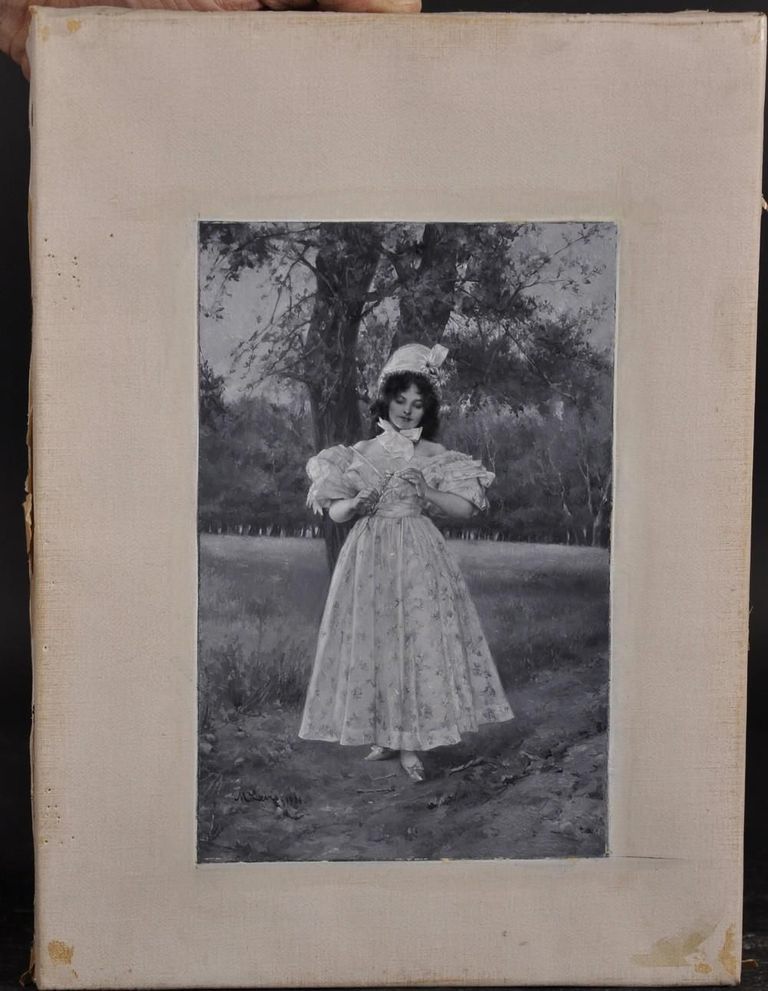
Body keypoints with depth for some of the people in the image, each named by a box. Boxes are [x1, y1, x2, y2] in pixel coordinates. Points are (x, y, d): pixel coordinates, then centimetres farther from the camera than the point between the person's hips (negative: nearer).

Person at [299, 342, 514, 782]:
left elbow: (466, 507, -3)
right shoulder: (361, 454, 5)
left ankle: (410, 742, 4)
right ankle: (384, 735, 16)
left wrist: (424, 491, -15)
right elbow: (335, 513, 5)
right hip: (370, 555, 1)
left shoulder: (437, 457, 4)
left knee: (420, 640, -5)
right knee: (372, 641, 2)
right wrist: (359, 501, -15)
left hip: (420, 558, -1)